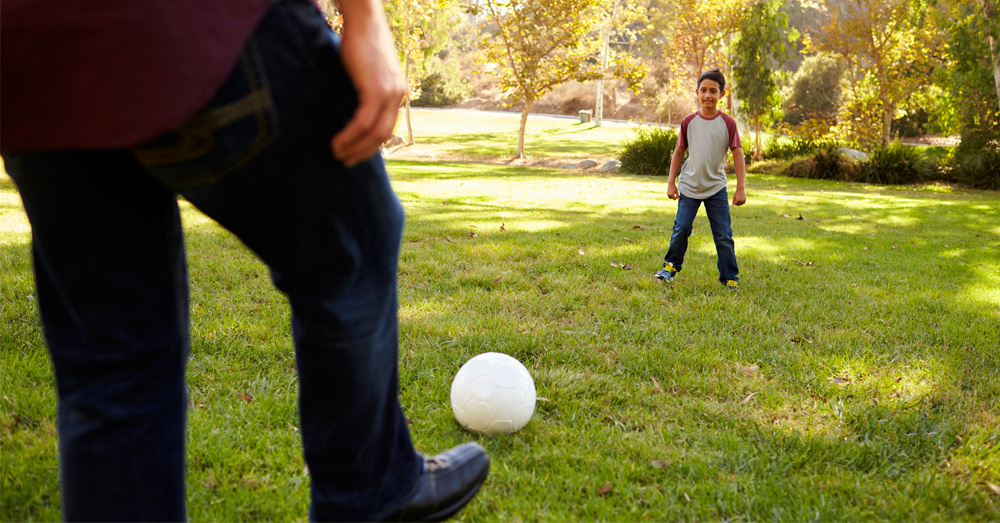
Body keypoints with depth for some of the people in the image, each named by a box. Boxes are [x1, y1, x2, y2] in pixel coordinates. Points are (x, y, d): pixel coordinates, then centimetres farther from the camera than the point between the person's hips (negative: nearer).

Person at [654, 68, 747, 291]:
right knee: (681, 228, -3)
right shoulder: (689, 121, 0)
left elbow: (738, 154, -3)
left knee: (723, 235, -1)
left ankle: (730, 278, 12)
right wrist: (671, 182, 4)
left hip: (716, 188, -1)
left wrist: (741, 188, -8)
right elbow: (679, 151, 8)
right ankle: (671, 266, 20)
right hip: (689, 187, 1)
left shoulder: (728, 123, -5)